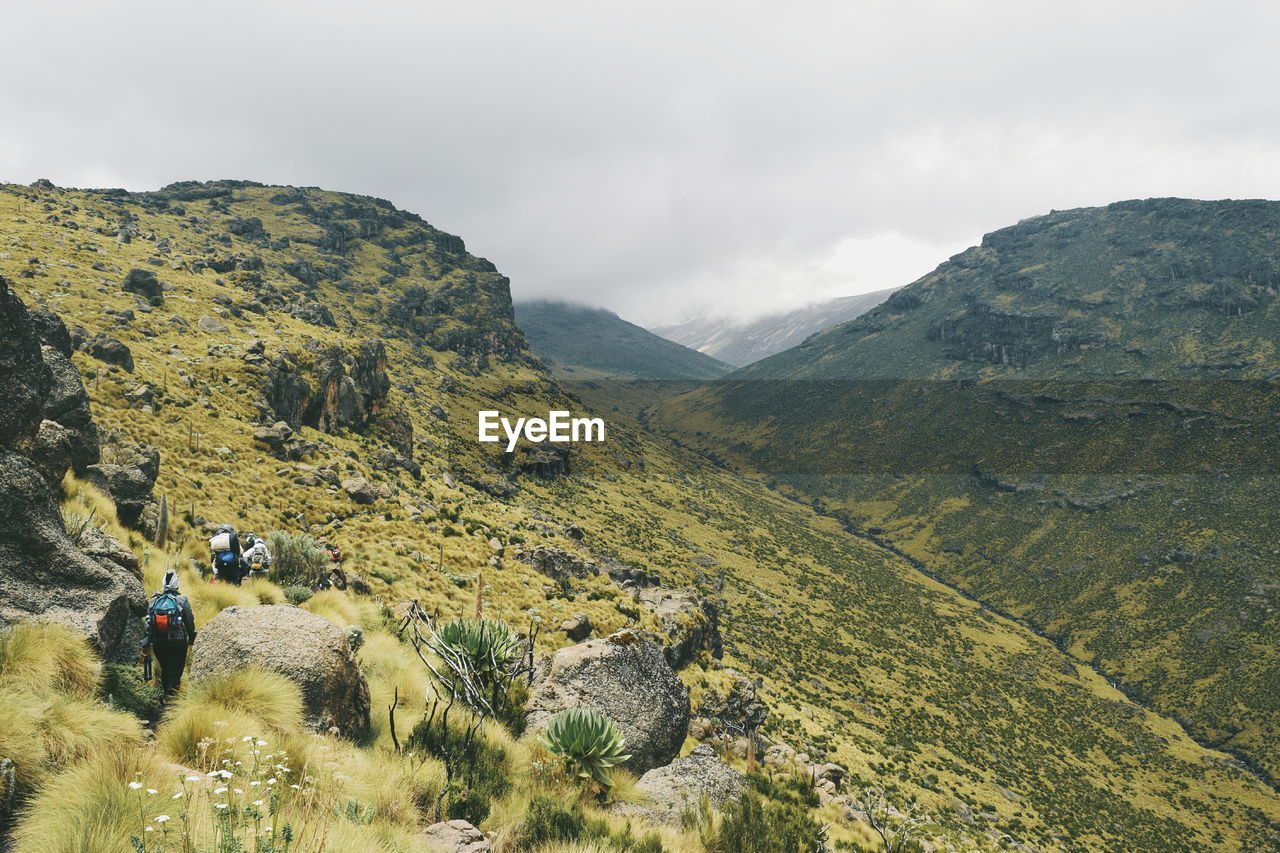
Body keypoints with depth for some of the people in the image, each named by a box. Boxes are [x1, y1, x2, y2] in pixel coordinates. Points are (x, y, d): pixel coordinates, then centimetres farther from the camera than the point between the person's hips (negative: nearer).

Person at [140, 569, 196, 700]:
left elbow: (148, 624, 2)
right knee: (175, 671, 1)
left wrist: (145, 645, 4)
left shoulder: (154, 600, 3)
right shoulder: (182, 600, -6)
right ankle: (170, 696, -10)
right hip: (178, 642, -3)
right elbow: (190, 621, -3)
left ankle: (166, 694, 26)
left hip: (159, 643, 3)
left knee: (165, 670, 19)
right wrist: (191, 639, 11)